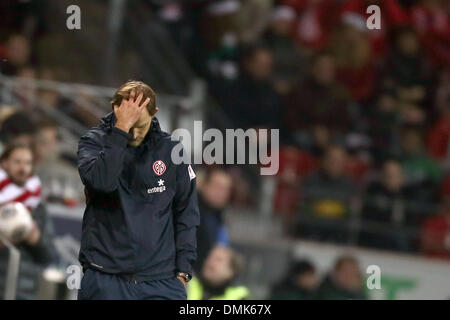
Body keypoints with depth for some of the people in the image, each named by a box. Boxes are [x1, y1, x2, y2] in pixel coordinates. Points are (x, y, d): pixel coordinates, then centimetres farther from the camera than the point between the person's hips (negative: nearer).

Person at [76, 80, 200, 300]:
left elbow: (186, 214, 10)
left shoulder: (170, 149, 5)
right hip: (105, 280, -1)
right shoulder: (94, 142, 0)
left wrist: (183, 271, 3)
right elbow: (101, 181, -22)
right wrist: (122, 129, -22)